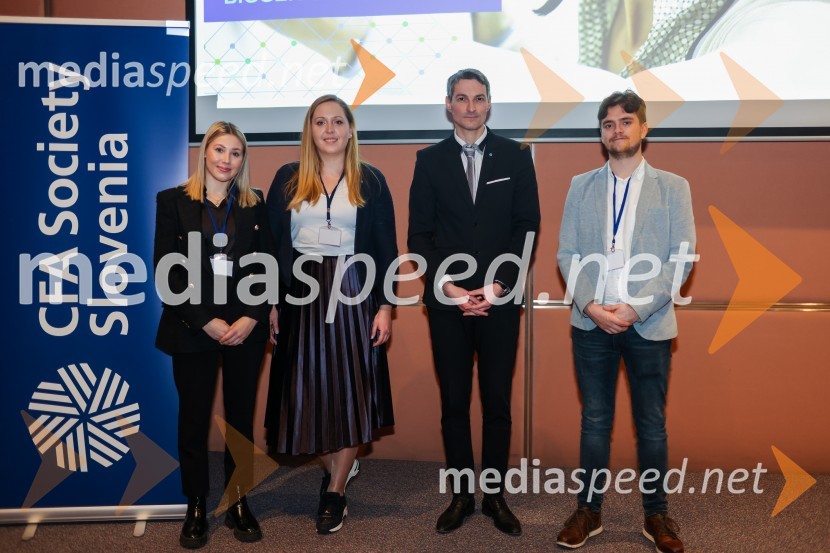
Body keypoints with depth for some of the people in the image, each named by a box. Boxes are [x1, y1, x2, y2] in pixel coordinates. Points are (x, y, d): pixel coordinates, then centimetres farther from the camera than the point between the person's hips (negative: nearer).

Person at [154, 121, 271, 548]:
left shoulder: (254, 204, 8)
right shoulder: (173, 201, 2)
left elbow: (265, 266, 4)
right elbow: (167, 270, -3)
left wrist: (251, 319, -10)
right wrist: (205, 322, -11)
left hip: (245, 328, 2)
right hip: (192, 329, -1)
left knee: (241, 417, 9)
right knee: (194, 418, 6)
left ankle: (239, 502, 21)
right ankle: (196, 508, 20)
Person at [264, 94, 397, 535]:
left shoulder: (371, 181, 4)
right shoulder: (287, 179, 6)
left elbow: (386, 249, 3)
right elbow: (272, 244, 6)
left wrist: (385, 307, -5)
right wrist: (271, 304, -1)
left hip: (353, 294, -1)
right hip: (300, 296, 1)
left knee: (349, 390, 1)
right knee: (307, 389, 5)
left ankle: (335, 492, 16)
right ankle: (334, 467, 30)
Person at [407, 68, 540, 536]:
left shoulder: (516, 155, 5)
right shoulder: (430, 160, 7)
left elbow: (527, 226, 2)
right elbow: (419, 234, 3)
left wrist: (499, 285, -9)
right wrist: (448, 287, -9)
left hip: (500, 299, 0)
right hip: (447, 301, 1)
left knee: (497, 401, 7)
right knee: (454, 403, 8)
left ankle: (496, 495, 20)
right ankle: (462, 494, 20)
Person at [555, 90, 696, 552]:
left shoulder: (673, 187, 4)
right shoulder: (581, 186, 9)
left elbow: (682, 258, -4)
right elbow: (567, 254, 4)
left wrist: (637, 308, -14)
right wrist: (591, 305, -11)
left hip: (648, 324, -1)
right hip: (592, 322, 1)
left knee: (652, 424, 8)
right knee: (595, 421, 9)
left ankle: (657, 515, 23)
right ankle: (589, 510, 21)